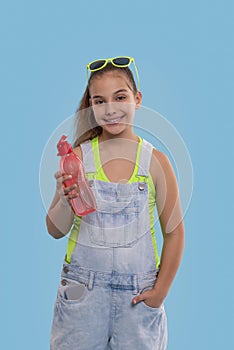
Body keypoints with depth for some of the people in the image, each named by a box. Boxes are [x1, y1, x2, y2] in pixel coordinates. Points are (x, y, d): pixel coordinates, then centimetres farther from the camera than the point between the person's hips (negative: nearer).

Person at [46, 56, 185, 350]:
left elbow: (174, 232, 2)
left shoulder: (155, 161, -5)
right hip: (82, 289, 0)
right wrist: (64, 202, -20)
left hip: (137, 292, 0)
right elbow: (56, 230, 0)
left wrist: (161, 290, -1)